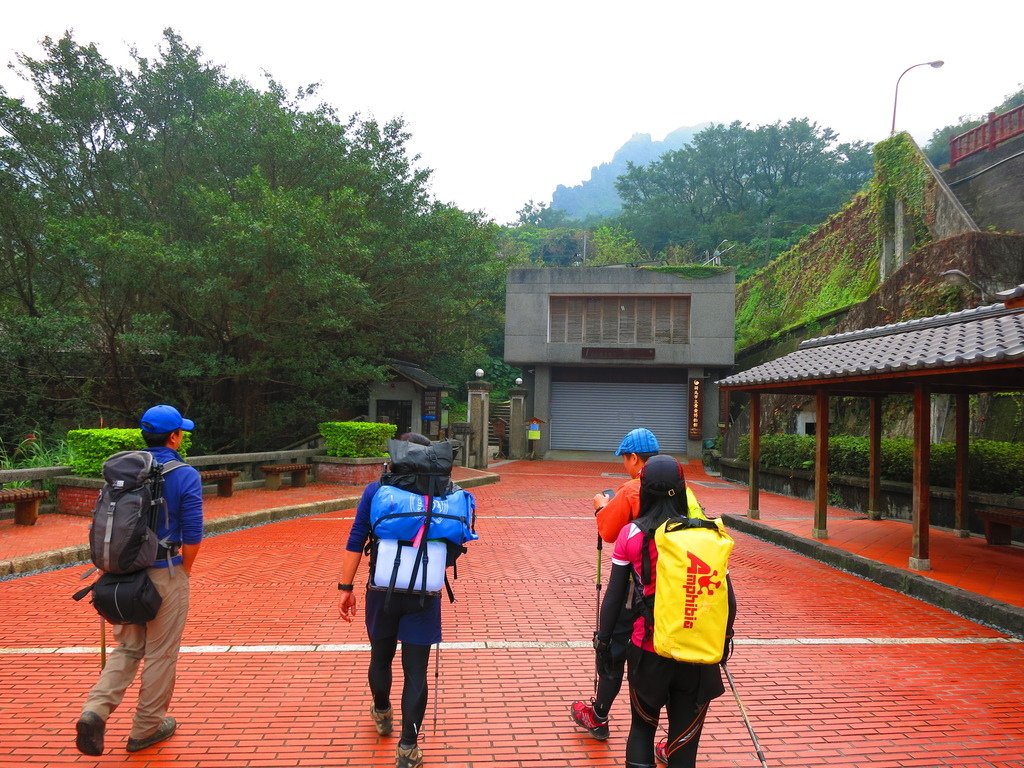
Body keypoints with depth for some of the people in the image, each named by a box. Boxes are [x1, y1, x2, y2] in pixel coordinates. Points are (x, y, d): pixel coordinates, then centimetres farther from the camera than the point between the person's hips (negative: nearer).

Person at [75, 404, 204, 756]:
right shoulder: (185, 476, -13)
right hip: (165, 574, -5)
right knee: (161, 653, 10)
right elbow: (192, 536, -14)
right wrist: (184, 570, 3)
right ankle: (147, 727, 22)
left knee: (127, 648, 19)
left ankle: (96, 710, 0)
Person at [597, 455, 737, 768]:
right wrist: (725, 637, 14)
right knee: (685, 739, 14)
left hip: (647, 650, 0)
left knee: (642, 728, 22)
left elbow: (614, 596, -5)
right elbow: (727, 598, -3)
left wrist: (603, 641, 6)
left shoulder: (630, 534, -8)